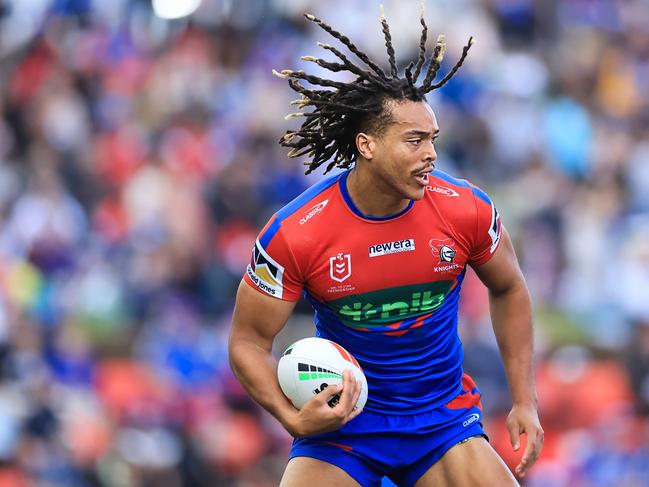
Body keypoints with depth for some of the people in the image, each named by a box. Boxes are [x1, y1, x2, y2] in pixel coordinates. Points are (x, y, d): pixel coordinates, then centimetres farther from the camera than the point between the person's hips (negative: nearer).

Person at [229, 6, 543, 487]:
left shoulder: (467, 209, -11)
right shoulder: (295, 233, -18)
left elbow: (509, 289, 9)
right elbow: (249, 341, -8)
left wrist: (525, 402, 5)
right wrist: (294, 419, -24)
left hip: (445, 418, 2)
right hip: (341, 417, -2)